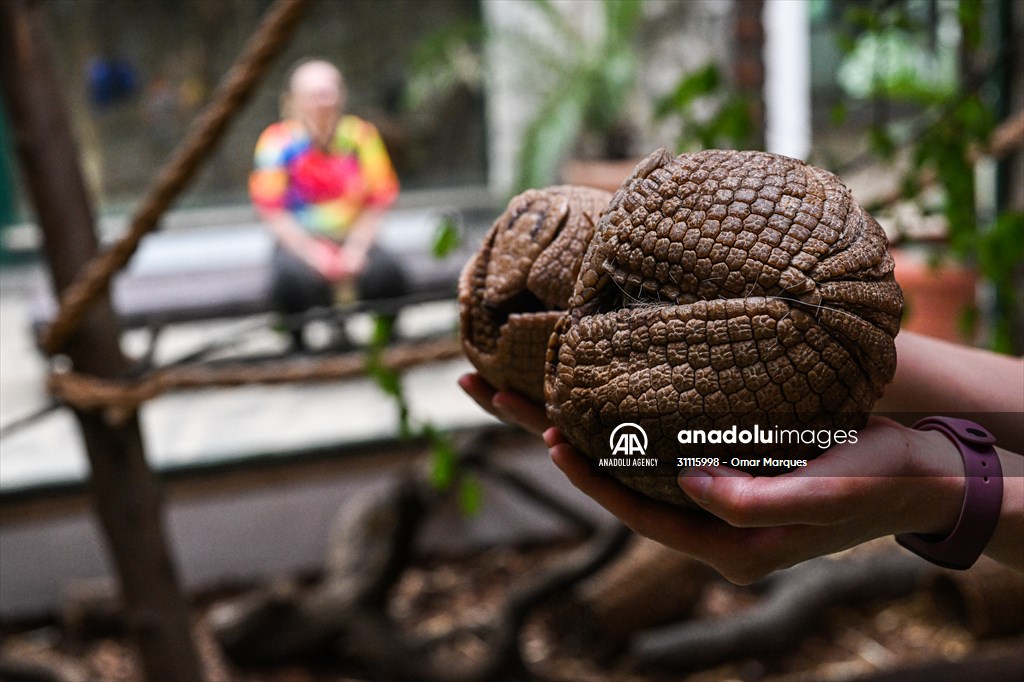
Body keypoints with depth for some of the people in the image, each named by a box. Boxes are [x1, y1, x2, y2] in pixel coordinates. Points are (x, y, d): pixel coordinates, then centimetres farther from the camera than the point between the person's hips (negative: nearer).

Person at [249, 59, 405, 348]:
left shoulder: (362, 136, -2)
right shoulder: (277, 142, -7)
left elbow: (378, 202, 0)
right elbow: (273, 211, -7)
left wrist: (355, 251, -14)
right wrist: (315, 254, -19)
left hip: (353, 240, 2)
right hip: (299, 241, -1)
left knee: (388, 272, -27)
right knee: (293, 276, -34)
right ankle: (298, 343, -6)